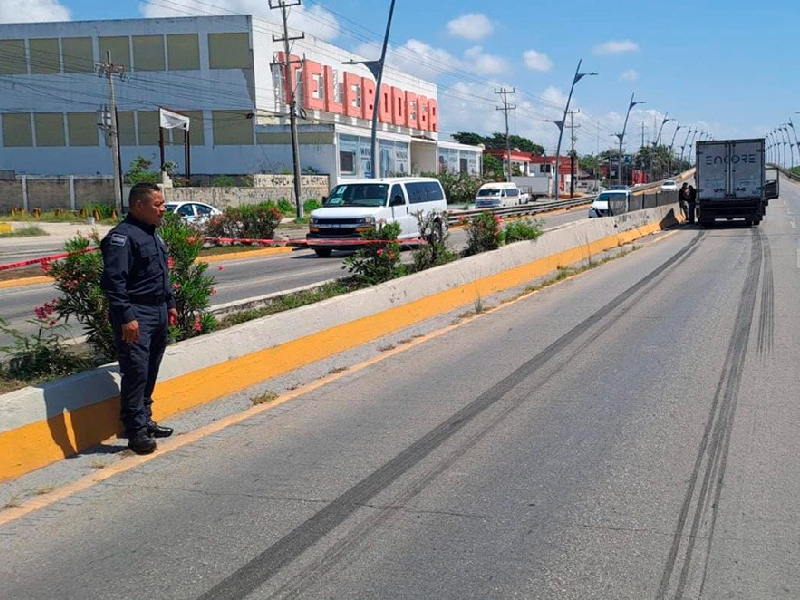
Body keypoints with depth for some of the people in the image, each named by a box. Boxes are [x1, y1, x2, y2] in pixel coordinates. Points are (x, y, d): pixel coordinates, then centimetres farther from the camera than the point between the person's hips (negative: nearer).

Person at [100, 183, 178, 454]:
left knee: (150, 372, 15)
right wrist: (126, 317, -25)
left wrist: (170, 304, 24)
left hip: (158, 314, 9)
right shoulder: (123, 236, -15)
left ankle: (145, 420, 26)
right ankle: (136, 431, -3)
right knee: (136, 372, -9)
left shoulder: (152, 234, 16)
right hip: (136, 317, -9)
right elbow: (113, 282, -21)